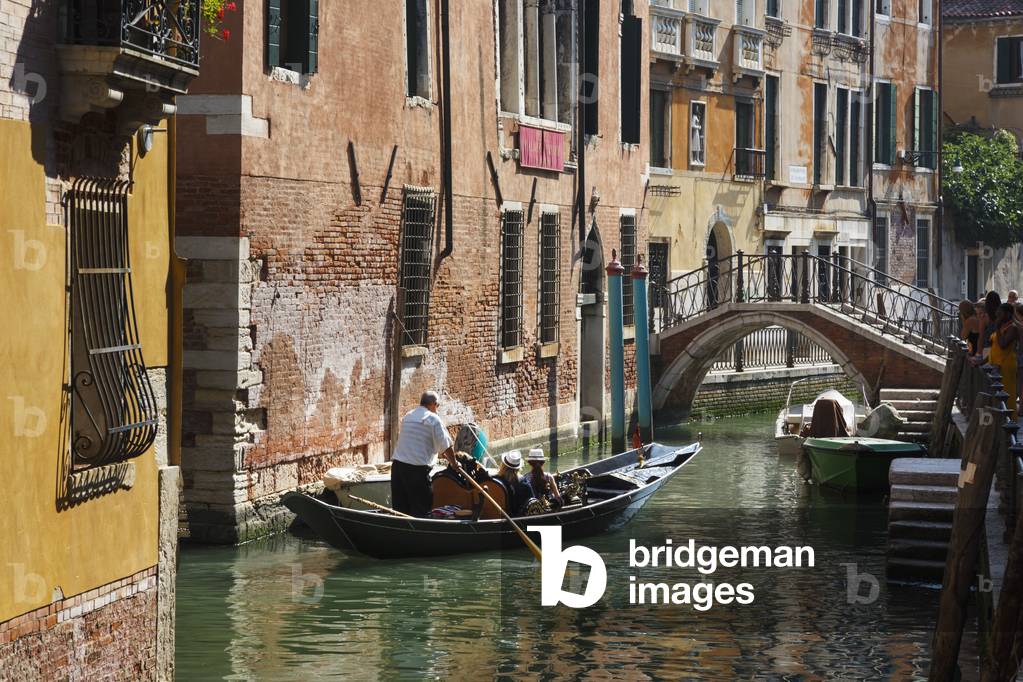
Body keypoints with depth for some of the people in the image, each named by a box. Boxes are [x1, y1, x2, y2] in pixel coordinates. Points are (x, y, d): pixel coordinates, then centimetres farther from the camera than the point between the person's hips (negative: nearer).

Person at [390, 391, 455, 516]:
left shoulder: (407, 417, 19)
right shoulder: (433, 419, -4)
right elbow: (446, 446, -5)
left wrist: (445, 456, 32)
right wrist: (454, 463, 13)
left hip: (397, 465, 7)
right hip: (417, 469, -7)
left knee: (399, 508, 10)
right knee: (421, 510, -1)